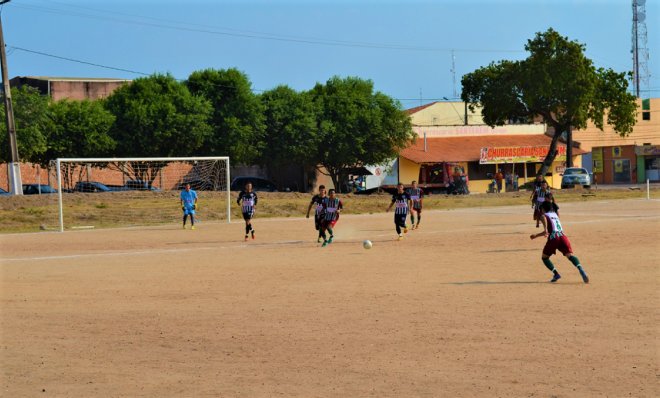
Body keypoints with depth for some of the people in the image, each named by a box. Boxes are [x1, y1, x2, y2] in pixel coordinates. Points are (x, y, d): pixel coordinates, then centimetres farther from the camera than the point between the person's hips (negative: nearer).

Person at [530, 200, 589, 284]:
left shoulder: (544, 216, 14)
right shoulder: (555, 215, 32)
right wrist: (536, 235, 48)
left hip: (553, 238, -4)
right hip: (563, 236, 4)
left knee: (544, 257, 14)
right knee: (570, 255, -10)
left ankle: (555, 274, -5)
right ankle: (581, 270, -38)